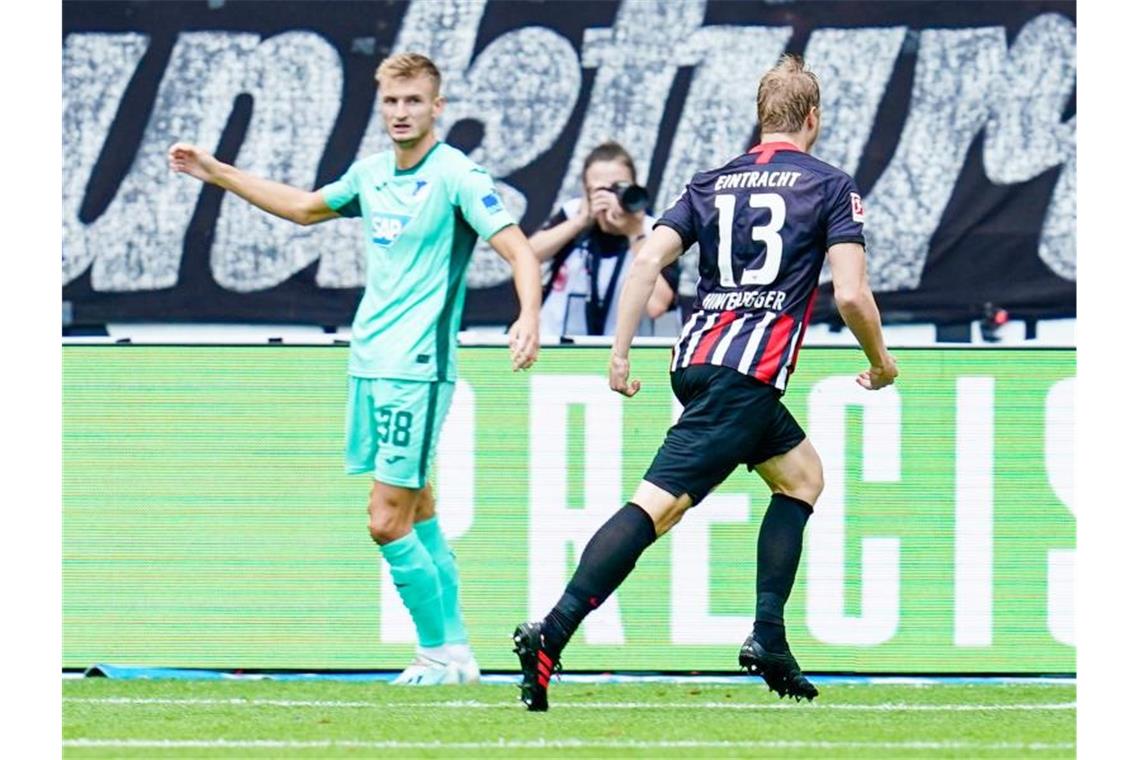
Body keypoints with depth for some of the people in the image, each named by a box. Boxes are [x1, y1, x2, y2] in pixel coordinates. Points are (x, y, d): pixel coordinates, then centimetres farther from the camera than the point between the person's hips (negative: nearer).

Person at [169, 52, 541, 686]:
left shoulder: (457, 177, -11)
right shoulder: (370, 174, 11)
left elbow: (519, 252, -17)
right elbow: (304, 207, 29)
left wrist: (528, 319, -35)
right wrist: (217, 174, 29)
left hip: (417, 370, -8)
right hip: (369, 364, 8)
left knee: (387, 520, -10)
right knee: (417, 512, 10)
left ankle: (438, 654, 0)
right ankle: (454, 650, 16)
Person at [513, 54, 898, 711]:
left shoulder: (713, 182, 18)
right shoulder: (831, 187, 3)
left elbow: (647, 262, 6)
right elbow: (851, 294, -7)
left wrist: (621, 354, 8)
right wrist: (880, 361, 10)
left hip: (698, 358, 7)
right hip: (747, 374, -7)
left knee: (804, 474, 21)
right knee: (660, 502, -8)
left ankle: (769, 638, 7)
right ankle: (553, 633, -21)